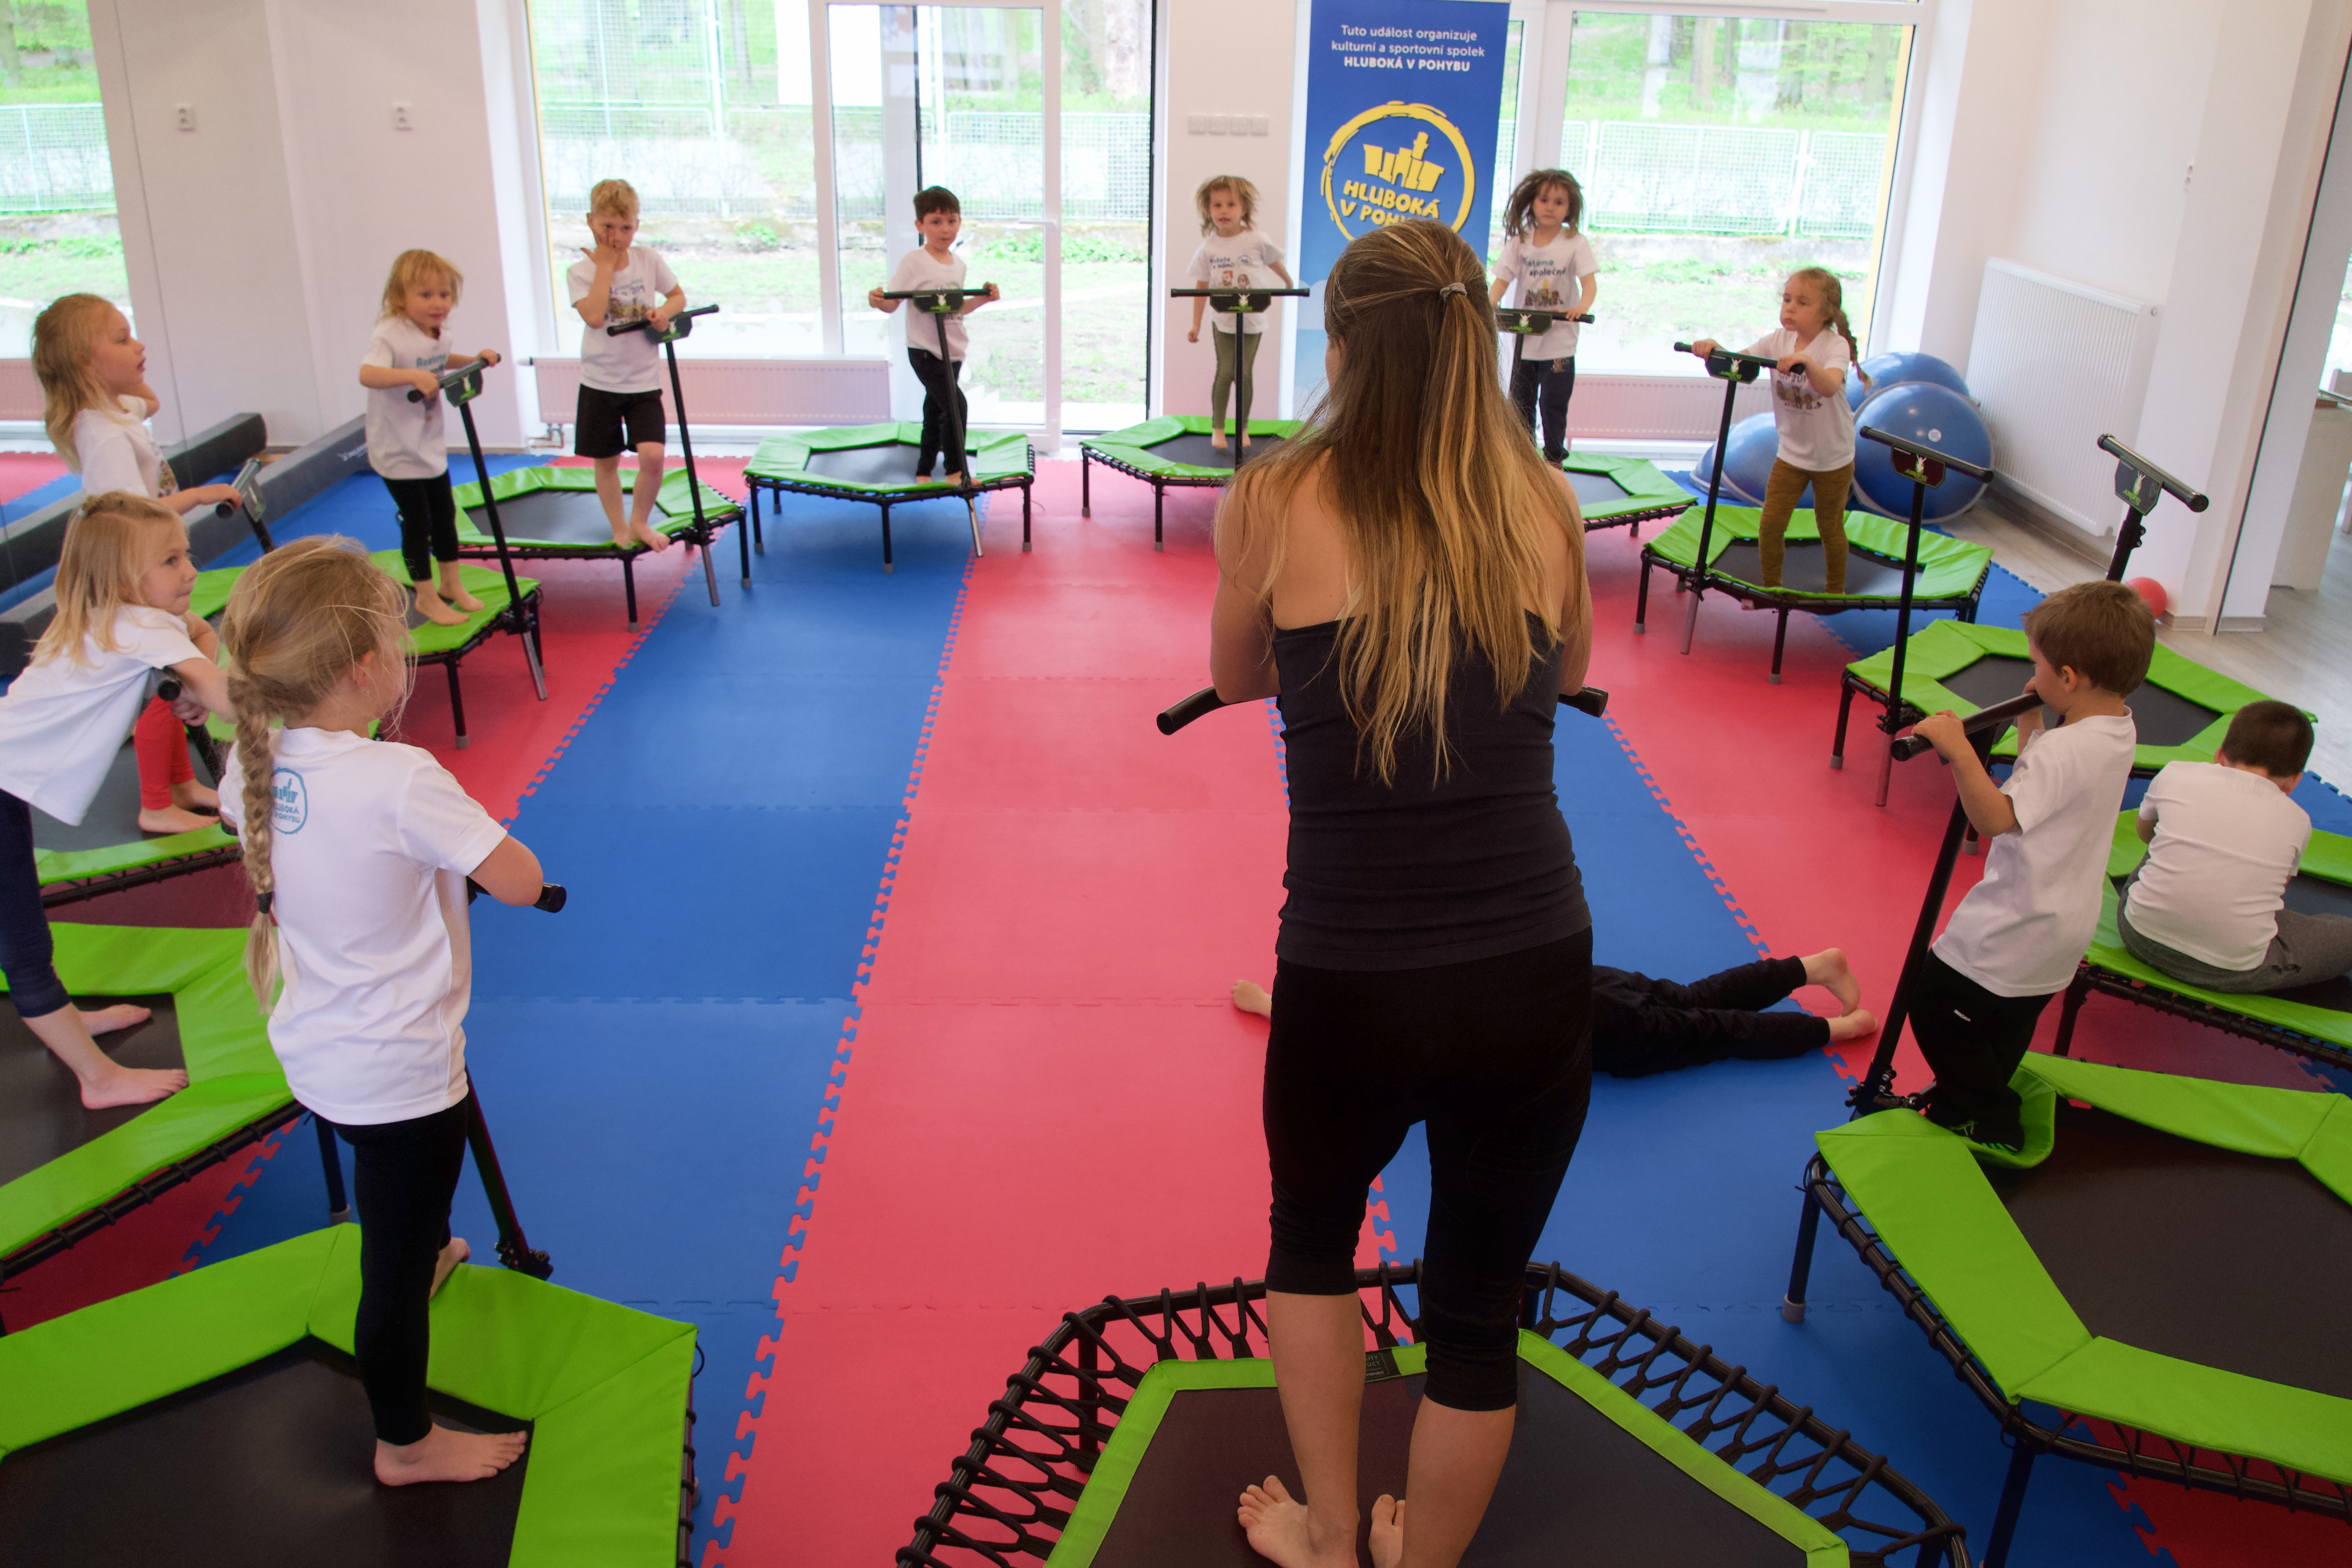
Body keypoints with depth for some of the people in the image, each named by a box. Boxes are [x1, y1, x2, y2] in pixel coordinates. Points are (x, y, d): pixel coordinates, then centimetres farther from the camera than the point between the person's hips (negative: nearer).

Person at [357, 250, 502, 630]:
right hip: (397, 451, -8)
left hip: (431, 446, 8)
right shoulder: (391, 335, -23)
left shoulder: (438, 334, 1)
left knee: (445, 513, 17)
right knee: (417, 520, 0)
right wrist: (413, 376, -52)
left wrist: (475, 359, 8)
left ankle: (451, 584, 34)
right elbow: (367, 374, -40)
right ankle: (425, 596, 16)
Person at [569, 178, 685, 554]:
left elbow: (679, 296, 13)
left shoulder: (648, 261, -2)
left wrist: (665, 312, -10)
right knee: (606, 461, 9)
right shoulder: (581, 271, -8)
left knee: (652, 456, -13)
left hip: (643, 380, 1)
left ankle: (640, 521, 11)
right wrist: (606, 264, -19)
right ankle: (620, 530, 27)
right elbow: (594, 316, -25)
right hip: (600, 381, -1)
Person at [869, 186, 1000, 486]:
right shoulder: (913, 261, -10)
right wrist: (878, 301, -32)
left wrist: (983, 298, 6)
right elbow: (892, 304, -11)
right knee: (956, 404, -16)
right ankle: (955, 471, -4)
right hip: (925, 351, -7)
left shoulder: (958, 264, 10)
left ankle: (924, 473, 28)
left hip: (953, 351, 7)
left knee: (936, 411, 15)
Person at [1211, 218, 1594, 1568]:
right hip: (1538, 977, 2)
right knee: (1480, 1311, 22)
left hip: (1350, 987, -1)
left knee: (1314, 1231, 30)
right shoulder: (1546, 505, 0)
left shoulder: (1277, 504, -6)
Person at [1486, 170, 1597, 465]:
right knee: (1521, 402, 12)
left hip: (1560, 341, -3)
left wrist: (1582, 307, -35)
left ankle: (1554, 455, 15)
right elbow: (1503, 278, -4)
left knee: (1554, 403, 1)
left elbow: (1590, 283, -14)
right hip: (1525, 338, 3)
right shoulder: (1520, 241, 2)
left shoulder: (1576, 243, -5)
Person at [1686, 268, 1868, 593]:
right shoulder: (1778, 341, -6)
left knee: (1830, 527, 11)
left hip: (1833, 457, -4)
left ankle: (1836, 592, 32)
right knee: (1770, 524, 0)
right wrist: (1712, 349, -38)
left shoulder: (1835, 345, -20)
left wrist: (1806, 362, -59)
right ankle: (1771, 589, 20)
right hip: (1791, 453, 4)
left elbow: (1830, 387, -40)